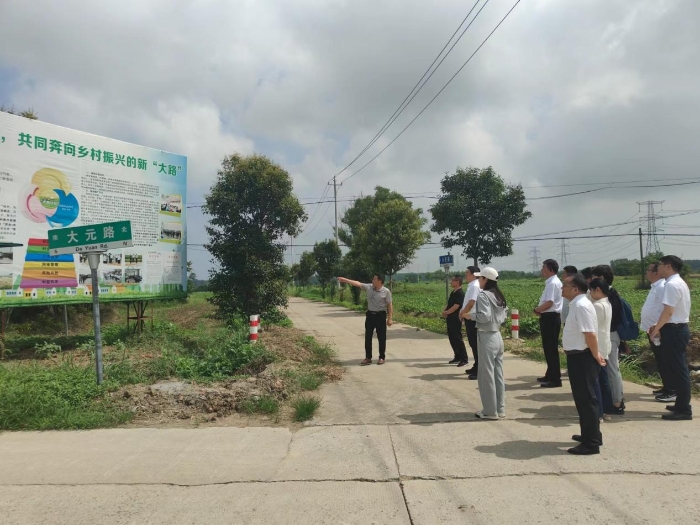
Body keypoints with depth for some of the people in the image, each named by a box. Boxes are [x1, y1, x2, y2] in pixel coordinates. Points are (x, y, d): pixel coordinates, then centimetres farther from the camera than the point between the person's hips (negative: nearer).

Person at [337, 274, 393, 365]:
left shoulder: (386, 291, -9)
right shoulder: (369, 287, 2)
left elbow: (389, 305, -8)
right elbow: (357, 283, 0)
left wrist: (389, 318, -12)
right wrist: (344, 280, -5)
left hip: (380, 315, -4)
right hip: (370, 315, 4)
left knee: (381, 338, 4)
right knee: (368, 337, 7)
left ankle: (382, 358, 16)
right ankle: (368, 358, 15)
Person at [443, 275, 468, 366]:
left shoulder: (460, 293, -16)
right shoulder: (453, 292, 13)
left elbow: (455, 306, -21)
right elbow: (449, 304, 19)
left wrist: (446, 312, -9)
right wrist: (444, 311, 0)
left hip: (455, 319, -9)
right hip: (450, 319, 9)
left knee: (457, 339, -6)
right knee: (452, 338, 13)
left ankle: (464, 359, 1)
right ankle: (458, 357, 23)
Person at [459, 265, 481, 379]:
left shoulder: (474, 286, -18)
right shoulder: (472, 285, 13)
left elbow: (471, 303, -23)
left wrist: (462, 313, -11)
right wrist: (463, 313, 11)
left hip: (472, 319, -10)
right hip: (471, 318, 10)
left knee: (475, 345, -5)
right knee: (473, 344, 17)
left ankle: (479, 371, 1)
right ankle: (476, 367, 27)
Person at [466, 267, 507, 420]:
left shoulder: (483, 295, -14)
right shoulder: (499, 296, 11)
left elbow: (484, 316, -23)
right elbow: (503, 317, 13)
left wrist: (470, 315, -8)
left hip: (487, 338, -8)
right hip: (498, 337, 8)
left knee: (487, 375, 1)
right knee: (498, 374, 13)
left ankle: (490, 411, 8)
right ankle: (500, 408, 20)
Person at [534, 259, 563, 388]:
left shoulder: (552, 283, -18)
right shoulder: (552, 282, 14)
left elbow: (549, 303, -25)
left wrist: (537, 310, -10)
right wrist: (540, 309, 5)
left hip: (550, 318, -10)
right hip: (550, 317, 10)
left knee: (551, 349, -5)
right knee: (549, 348, 18)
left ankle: (555, 379, 0)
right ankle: (550, 375, 28)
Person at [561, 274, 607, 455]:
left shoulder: (581, 306, -20)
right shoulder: (576, 304, 12)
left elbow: (591, 334, -26)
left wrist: (595, 356, -16)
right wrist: (594, 354, 15)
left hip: (582, 358, -10)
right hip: (577, 357, 10)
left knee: (586, 399, -2)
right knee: (582, 398, 20)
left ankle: (592, 443, 7)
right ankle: (589, 435, 33)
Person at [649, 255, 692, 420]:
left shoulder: (672, 284, -18)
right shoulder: (679, 283, 15)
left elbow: (668, 311, -22)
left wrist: (656, 330, -11)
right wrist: (658, 326, 15)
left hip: (674, 331, -10)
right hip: (679, 328, 10)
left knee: (677, 370, -5)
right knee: (679, 369, 16)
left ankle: (684, 410, 1)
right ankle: (682, 404, 24)